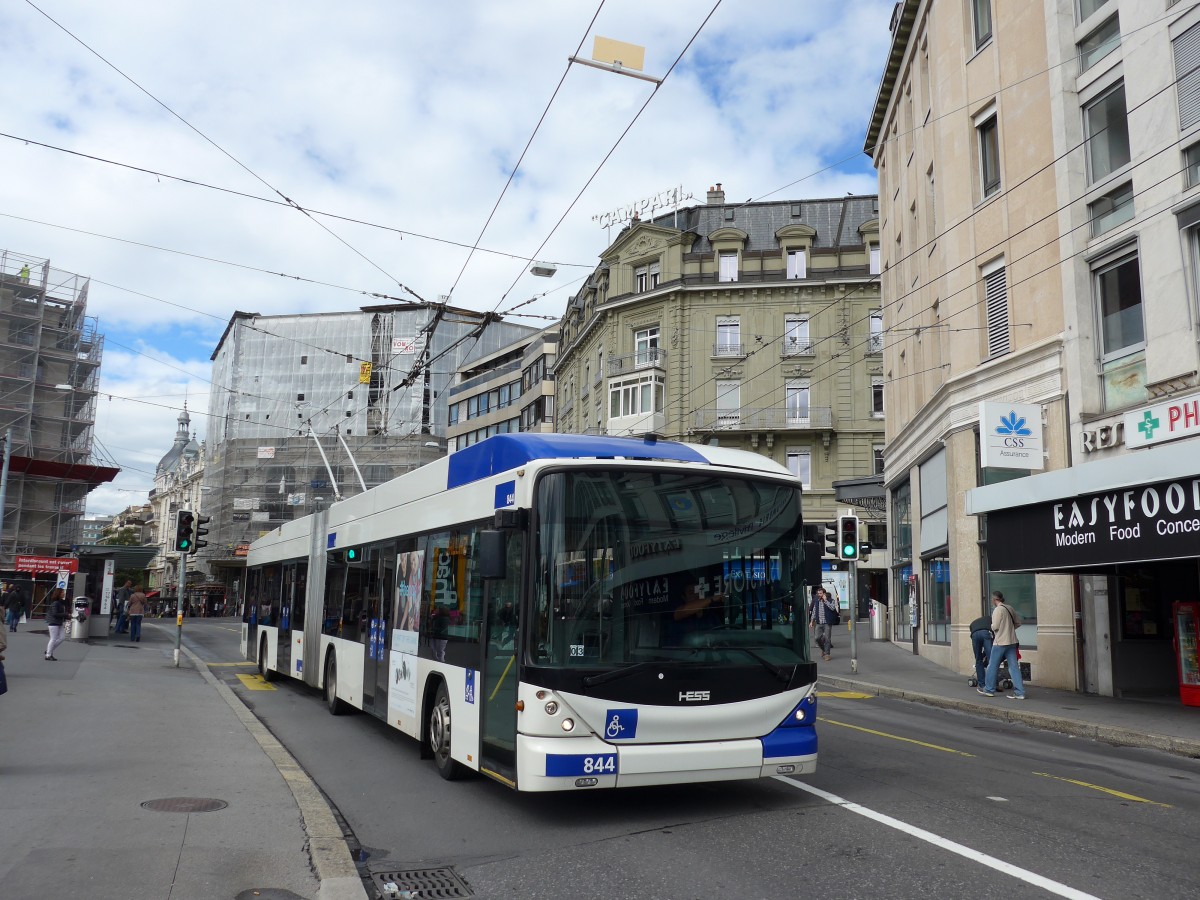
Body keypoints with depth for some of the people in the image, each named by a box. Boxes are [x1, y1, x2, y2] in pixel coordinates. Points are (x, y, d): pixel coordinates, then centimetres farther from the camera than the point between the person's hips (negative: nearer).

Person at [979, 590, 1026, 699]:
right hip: (1012, 641, 7)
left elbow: (995, 627, -16)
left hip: (1000, 642, -7)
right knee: (1014, 667, 5)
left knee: (993, 666, 7)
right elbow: (1018, 623, 17)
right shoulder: (1010, 608, 9)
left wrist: (991, 626, 5)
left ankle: (989, 689, 17)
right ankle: (1019, 692, 2)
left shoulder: (998, 610, -14)